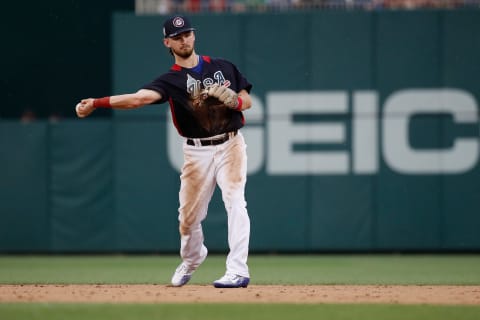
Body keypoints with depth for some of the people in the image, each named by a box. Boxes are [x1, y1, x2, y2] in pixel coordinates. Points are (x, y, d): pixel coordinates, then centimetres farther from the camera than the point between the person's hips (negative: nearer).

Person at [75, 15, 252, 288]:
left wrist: (235, 102, -13)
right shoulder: (172, 80, -3)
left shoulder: (224, 67, 7)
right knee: (190, 214, 5)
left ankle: (238, 271, -19)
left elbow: (247, 100, 13)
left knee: (235, 202, -16)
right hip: (198, 152, 0)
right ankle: (191, 260, 37)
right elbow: (141, 97, -20)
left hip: (230, 145, 0)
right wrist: (96, 103, -34)